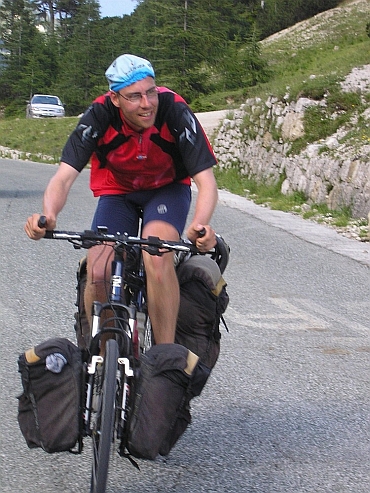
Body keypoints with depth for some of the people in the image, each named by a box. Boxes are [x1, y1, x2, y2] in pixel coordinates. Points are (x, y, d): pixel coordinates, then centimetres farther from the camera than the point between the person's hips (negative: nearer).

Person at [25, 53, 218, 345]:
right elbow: (64, 176, -29)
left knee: (157, 258, -30)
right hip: (117, 191, 2)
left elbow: (206, 180, -32)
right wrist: (48, 215, -51)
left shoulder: (175, 112, -30)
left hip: (167, 189, -2)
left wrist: (200, 226, -53)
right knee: (97, 274, -16)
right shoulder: (99, 116, -26)